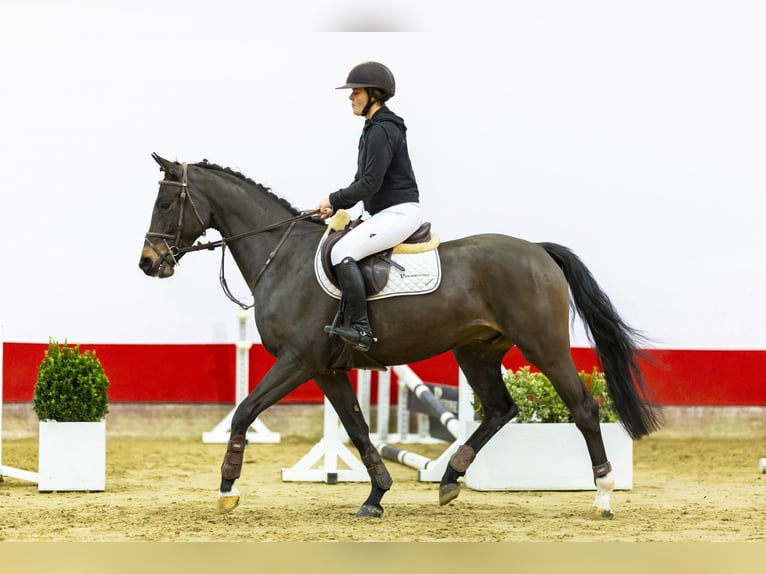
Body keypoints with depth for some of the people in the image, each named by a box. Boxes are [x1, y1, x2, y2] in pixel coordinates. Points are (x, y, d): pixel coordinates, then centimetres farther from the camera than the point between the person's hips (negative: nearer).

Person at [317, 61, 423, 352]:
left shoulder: (382, 132, -16)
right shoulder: (373, 129, 17)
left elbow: (370, 183, -22)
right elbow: (365, 181, 21)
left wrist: (334, 200, -11)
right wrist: (335, 206, 10)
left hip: (399, 213, -11)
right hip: (384, 213, 11)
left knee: (342, 252, -24)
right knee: (333, 237, 19)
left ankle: (360, 328, -28)